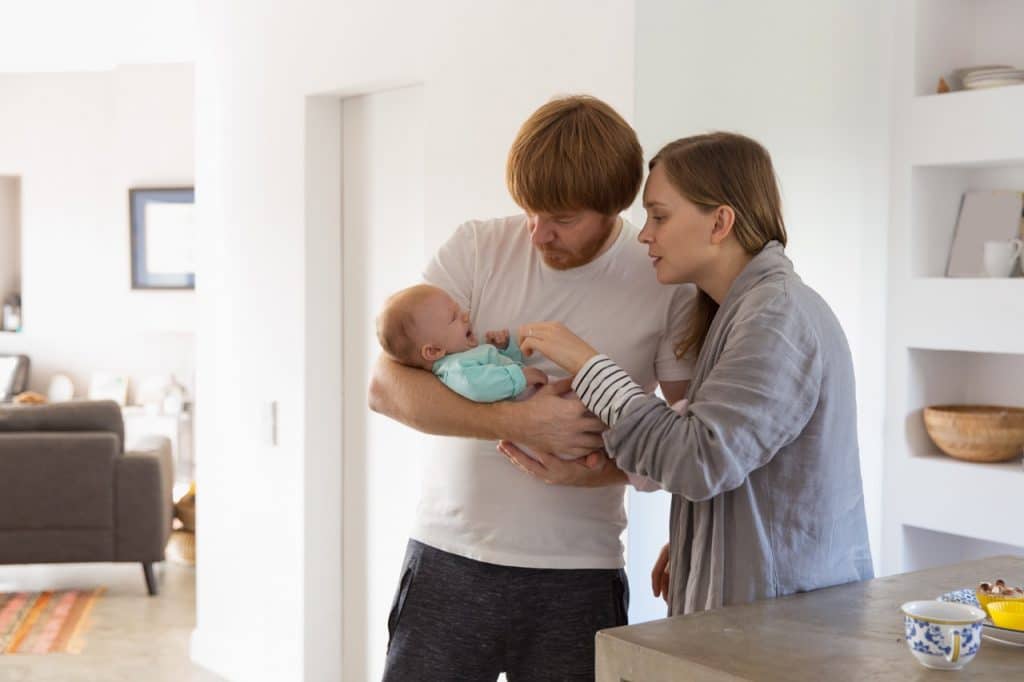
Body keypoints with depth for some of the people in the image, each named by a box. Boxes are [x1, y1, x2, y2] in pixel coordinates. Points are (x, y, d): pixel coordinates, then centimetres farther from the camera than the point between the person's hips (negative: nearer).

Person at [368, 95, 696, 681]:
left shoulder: (666, 281, -4)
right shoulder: (479, 249, -2)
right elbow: (386, 386, -9)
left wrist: (615, 463, -17)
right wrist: (518, 421, -21)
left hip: (577, 575, 0)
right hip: (448, 559, 1)